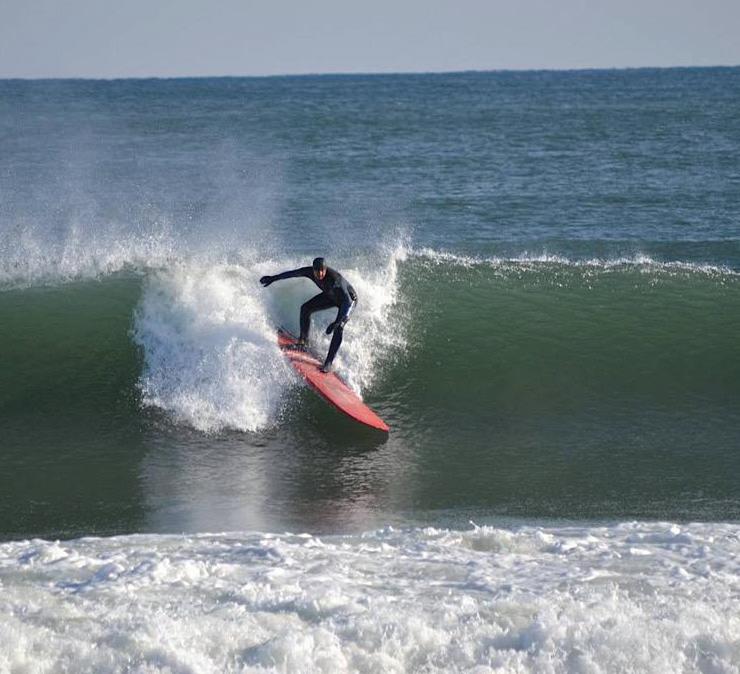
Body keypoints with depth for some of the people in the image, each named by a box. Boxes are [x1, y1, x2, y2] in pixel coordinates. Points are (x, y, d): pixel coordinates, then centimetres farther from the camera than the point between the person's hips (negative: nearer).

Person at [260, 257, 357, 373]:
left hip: (349, 298, -7)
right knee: (305, 308, 0)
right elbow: (291, 273, -6)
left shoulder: (335, 279, -43)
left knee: (339, 328, -24)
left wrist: (337, 322, -58)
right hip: (330, 296, 7)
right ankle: (303, 340, 18)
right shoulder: (310, 272, -25)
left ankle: (329, 363, -23)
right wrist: (273, 278, 4)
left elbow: (347, 301, -47)